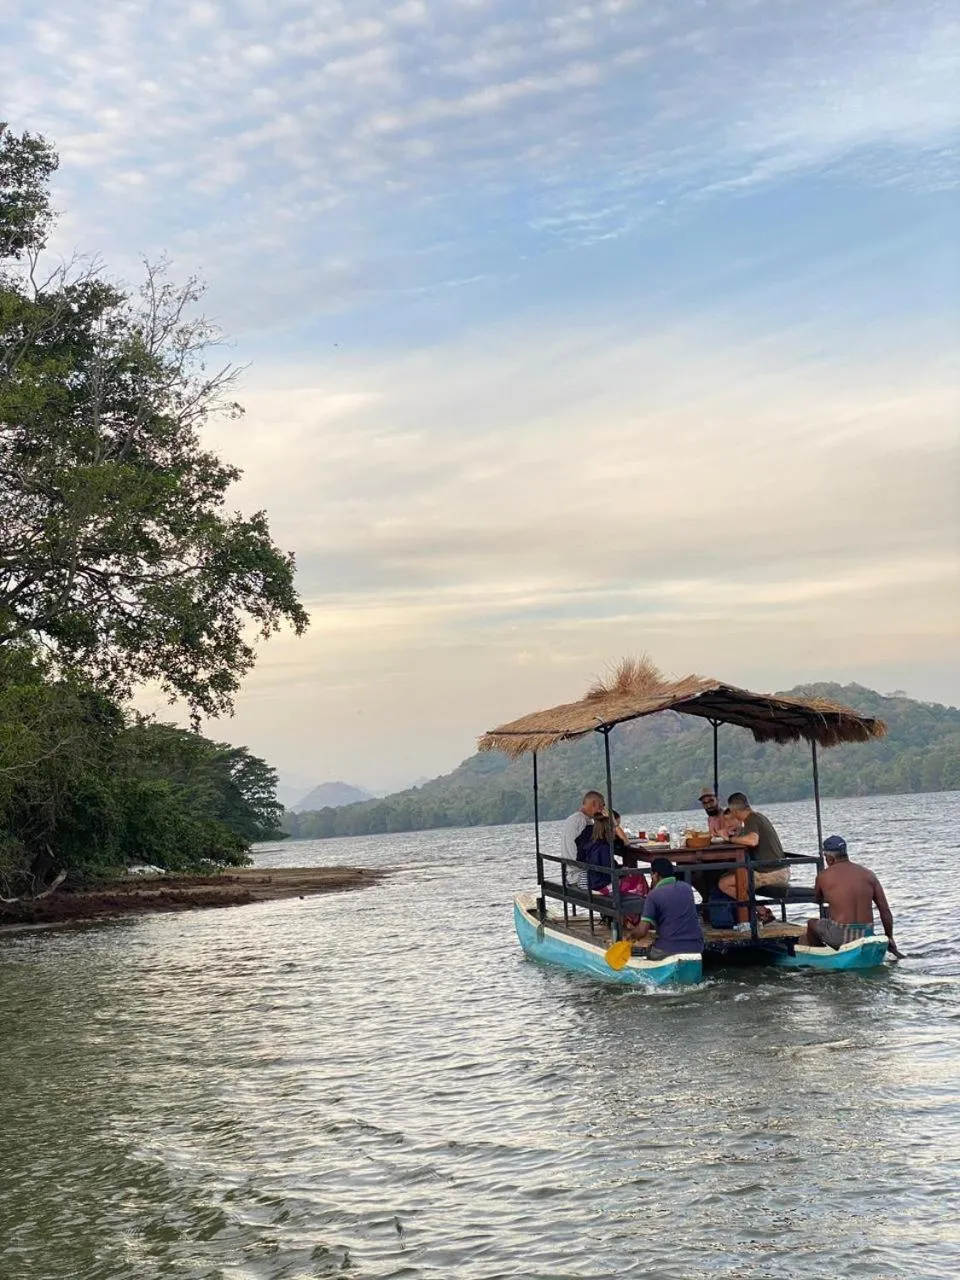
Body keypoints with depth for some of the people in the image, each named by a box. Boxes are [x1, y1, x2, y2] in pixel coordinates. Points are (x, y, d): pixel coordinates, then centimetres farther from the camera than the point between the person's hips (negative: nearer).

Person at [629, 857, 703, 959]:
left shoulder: (654, 895, -6)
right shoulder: (686, 888, 11)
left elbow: (642, 931, -11)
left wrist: (632, 934, 10)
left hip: (668, 949, -5)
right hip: (695, 948, 5)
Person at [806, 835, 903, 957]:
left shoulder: (824, 876, -3)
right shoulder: (868, 874, 5)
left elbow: (818, 899, 18)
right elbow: (885, 910, 3)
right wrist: (889, 938, 13)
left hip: (839, 936, -4)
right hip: (866, 936, 4)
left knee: (811, 924, 25)